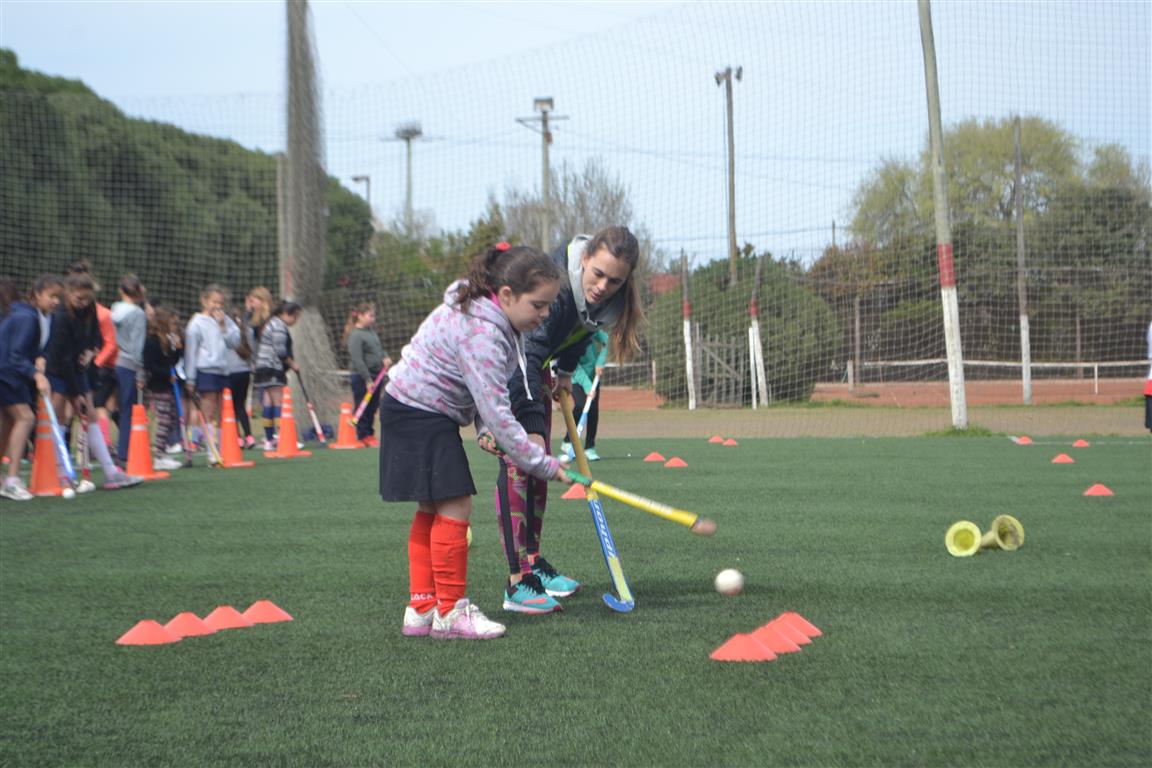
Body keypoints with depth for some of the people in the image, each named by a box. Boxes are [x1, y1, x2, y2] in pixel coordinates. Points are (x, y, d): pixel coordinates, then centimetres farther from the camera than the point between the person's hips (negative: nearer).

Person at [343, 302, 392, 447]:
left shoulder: (371, 330, 11)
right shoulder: (355, 335, -16)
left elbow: (379, 347, 23)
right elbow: (358, 360, -20)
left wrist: (385, 357, 0)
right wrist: (368, 380, -21)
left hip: (375, 376, 8)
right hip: (361, 378, -8)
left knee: (373, 407, 13)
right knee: (363, 408, 0)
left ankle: (370, 434, 22)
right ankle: (363, 436, 8)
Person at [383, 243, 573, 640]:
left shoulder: (493, 317, 2)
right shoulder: (481, 333, -30)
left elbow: (484, 387, 12)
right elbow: (497, 413, -31)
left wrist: (484, 426, -4)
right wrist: (543, 465, -28)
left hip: (424, 413, 11)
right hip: (420, 414, -11)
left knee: (432, 510, 13)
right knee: (454, 508, -9)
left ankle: (421, 608, 19)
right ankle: (449, 611, -1)